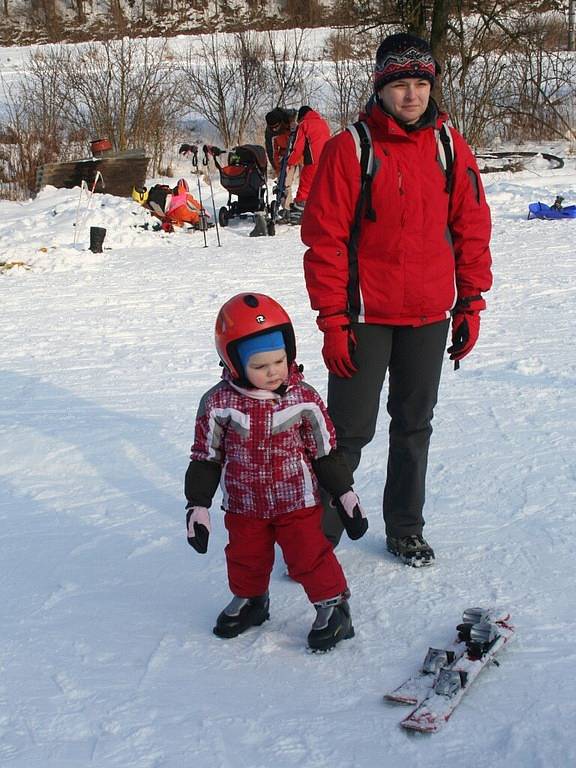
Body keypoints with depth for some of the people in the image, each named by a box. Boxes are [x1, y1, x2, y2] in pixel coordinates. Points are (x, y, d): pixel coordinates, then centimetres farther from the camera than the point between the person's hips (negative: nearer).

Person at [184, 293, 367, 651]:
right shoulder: (219, 403, -12)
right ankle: (249, 600, 42)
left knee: (309, 554, -3)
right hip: (244, 504, 2)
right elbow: (206, 456, -2)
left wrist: (345, 493, 1)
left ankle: (333, 604, 18)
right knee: (245, 557, 16)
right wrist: (197, 505, -1)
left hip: (297, 500, -2)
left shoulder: (303, 398, -12)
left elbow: (326, 451, -1)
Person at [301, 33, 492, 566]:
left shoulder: (450, 147, 3)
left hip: (430, 316, 4)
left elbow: (472, 228, 8)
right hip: (366, 315, -4)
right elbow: (324, 238, -10)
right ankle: (317, 536, 14)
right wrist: (332, 320, -12)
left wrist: (471, 305, 5)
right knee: (350, 431, -1)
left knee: (415, 426, 14)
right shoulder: (349, 148, -9)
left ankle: (405, 530, 29)